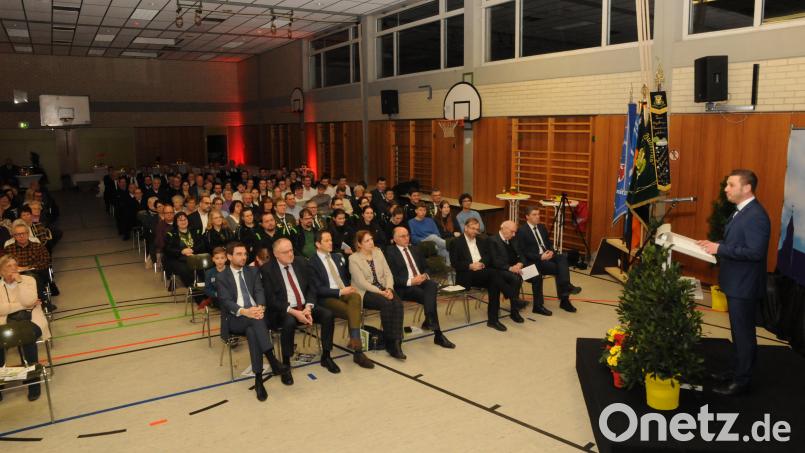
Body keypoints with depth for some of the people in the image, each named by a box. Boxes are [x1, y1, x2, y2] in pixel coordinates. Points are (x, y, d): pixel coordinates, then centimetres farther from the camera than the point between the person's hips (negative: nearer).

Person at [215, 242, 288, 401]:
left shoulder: (253, 272, 16)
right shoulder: (221, 277, 6)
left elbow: (259, 292, 2)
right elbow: (226, 301, -9)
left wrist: (260, 307, -23)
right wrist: (244, 311, -30)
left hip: (255, 313, 2)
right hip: (235, 319, -2)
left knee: (252, 330, -34)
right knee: (256, 321, -36)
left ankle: (258, 378, -38)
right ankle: (273, 362, -42)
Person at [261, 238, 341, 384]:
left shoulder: (300, 262, 7)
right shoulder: (267, 269, -7)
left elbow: (311, 288, 7)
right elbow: (271, 299, -12)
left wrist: (308, 308, -12)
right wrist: (294, 312, -22)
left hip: (305, 306, 5)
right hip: (283, 311, -5)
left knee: (328, 315, -20)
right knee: (290, 322, -37)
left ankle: (326, 356, -3)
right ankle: (285, 365, -20)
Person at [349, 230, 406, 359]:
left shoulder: (378, 252, 12)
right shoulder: (353, 258, -4)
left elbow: (388, 273, 8)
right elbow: (361, 282, -12)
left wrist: (389, 288, -11)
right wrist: (380, 292, -20)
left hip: (383, 289, 5)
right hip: (365, 292, -5)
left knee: (398, 303, -26)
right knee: (386, 303, -32)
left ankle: (396, 342, -29)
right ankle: (390, 343, -21)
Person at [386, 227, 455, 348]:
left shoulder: (414, 250, 23)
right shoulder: (390, 252, 1)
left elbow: (425, 267, 25)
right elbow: (392, 277, -7)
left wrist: (425, 276, 1)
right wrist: (411, 281, -19)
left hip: (421, 281, 5)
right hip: (405, 287, -5)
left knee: (433, 285, -31)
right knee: (429, 297, -29)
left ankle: (429, 321, -35)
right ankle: (438, 335, -26)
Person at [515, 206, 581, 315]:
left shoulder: (542, 227, 16)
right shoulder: (522, 231, -8)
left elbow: (549, 243, 19)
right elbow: (523, 252, -13)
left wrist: (551, 251, -6)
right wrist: (540, 256, -22)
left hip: (547, 255, 7)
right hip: (533, 260, -7)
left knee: (562, 257, -24)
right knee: (558, 267, -27)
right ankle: (564, 299, -21)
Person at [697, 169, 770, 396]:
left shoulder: (756, 216, -21)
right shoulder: (741, 211, 11)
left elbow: (755, 251, -27)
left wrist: (720, 249, -24)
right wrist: (715, 246, 3)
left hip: (744, 286, -10)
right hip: (736, 283, 10)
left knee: (744, 333, 2)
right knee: (739, 331, 20)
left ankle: (742, 381, 14)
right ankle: (738, 372, 34)